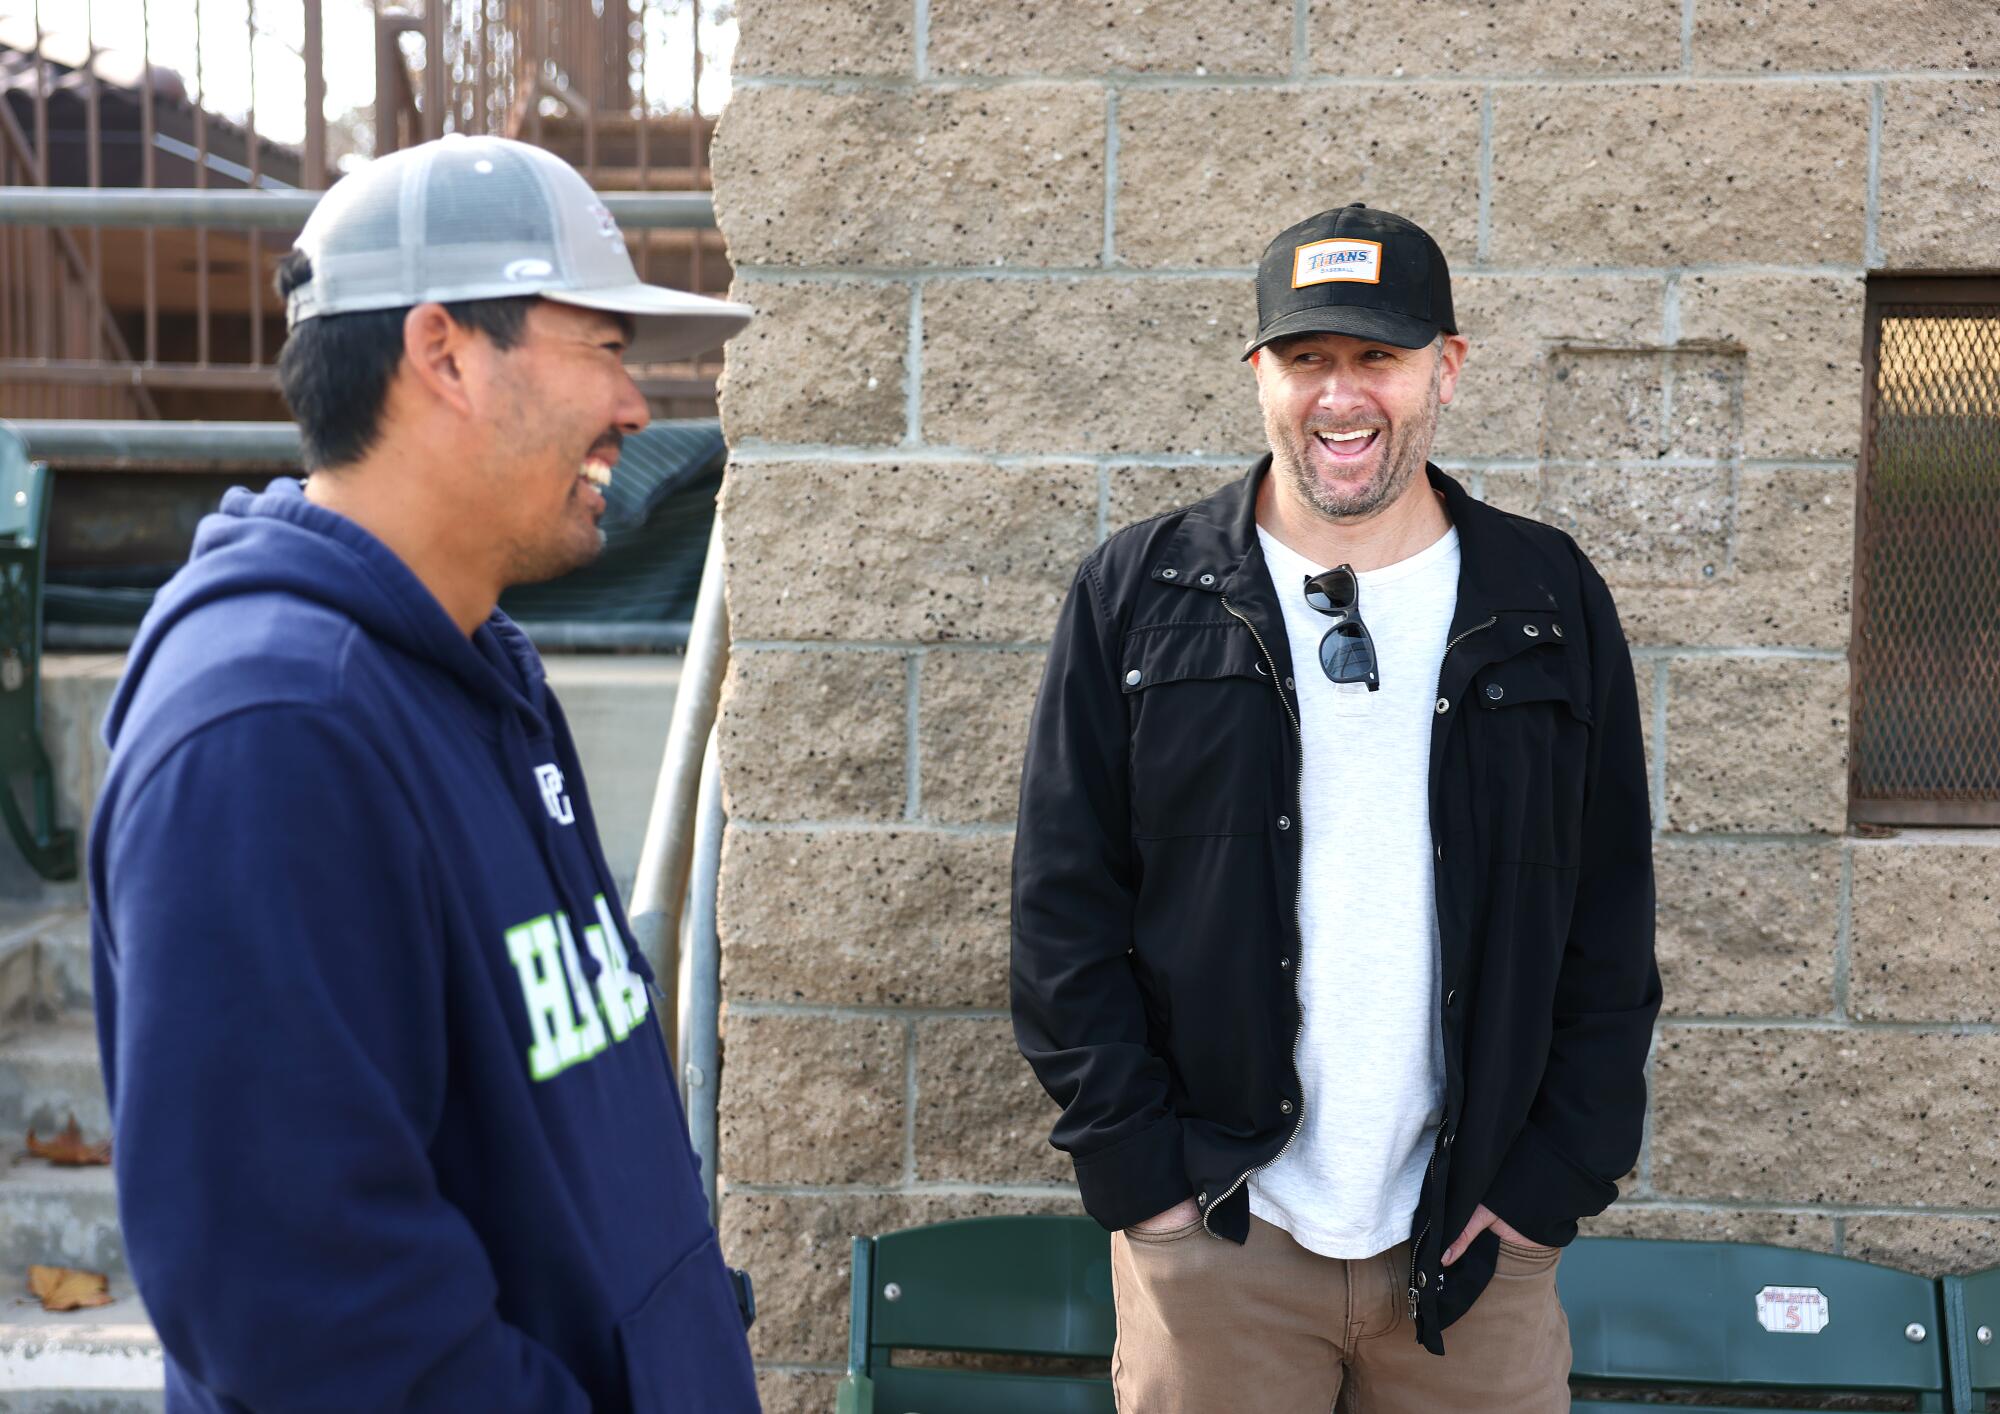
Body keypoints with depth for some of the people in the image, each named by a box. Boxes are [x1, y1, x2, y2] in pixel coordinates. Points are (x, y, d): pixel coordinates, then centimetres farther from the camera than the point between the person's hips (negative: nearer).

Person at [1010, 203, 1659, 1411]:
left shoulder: (1553, 603, 3)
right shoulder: (1138, 595, 0)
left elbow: (1612, 915, 5)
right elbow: (1063, 903, 0)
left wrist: (1558, 1174, -1)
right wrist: (1135, 1165, -5)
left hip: (1475, 1234, 1)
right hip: (1210, 1231, -1)